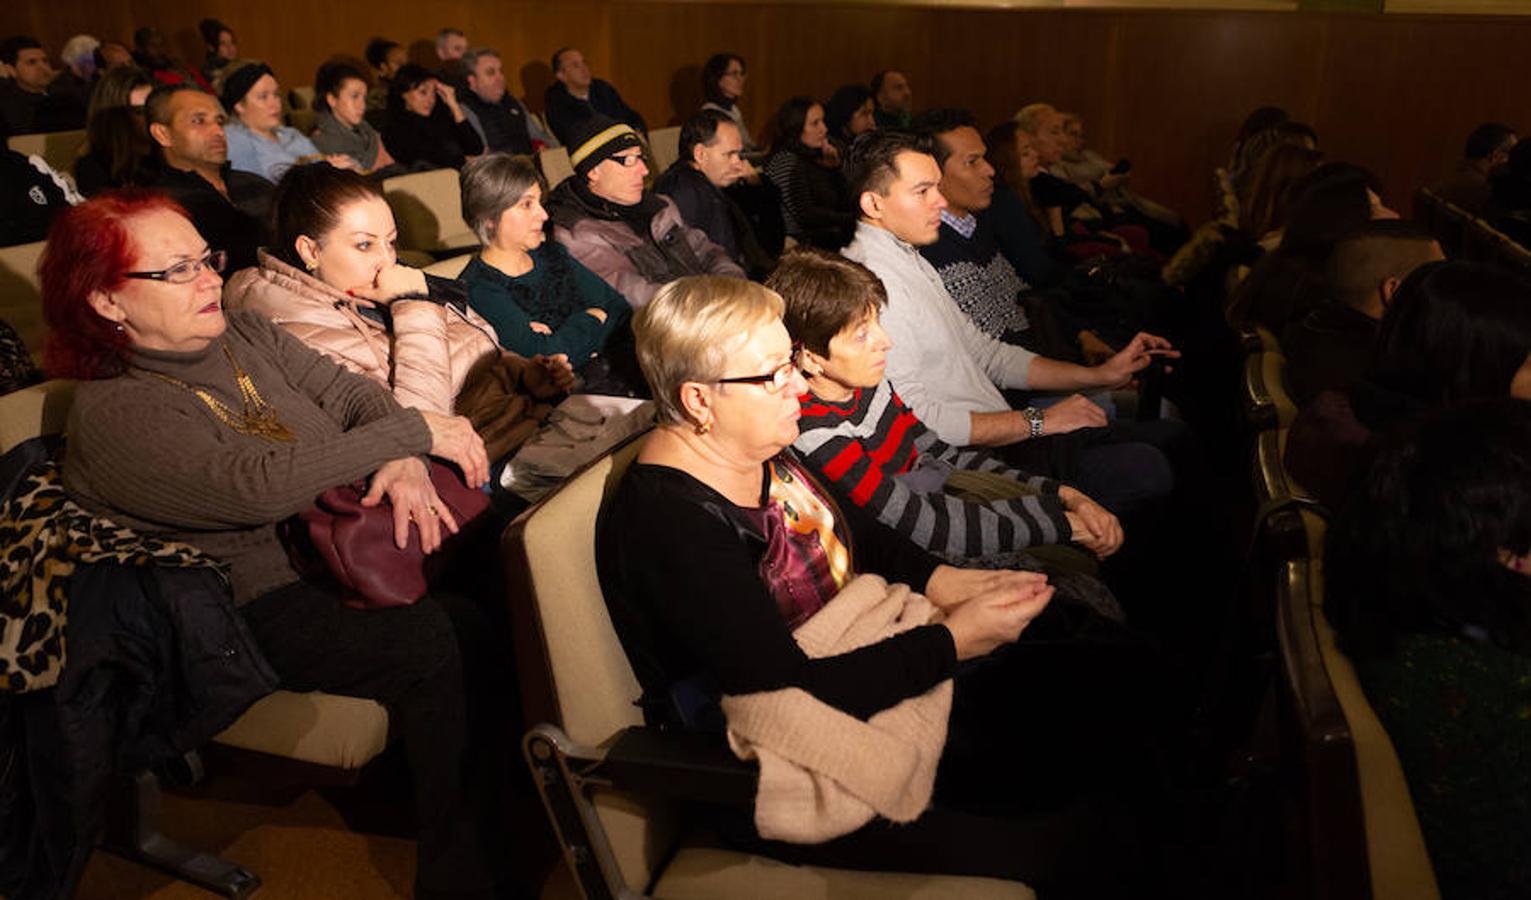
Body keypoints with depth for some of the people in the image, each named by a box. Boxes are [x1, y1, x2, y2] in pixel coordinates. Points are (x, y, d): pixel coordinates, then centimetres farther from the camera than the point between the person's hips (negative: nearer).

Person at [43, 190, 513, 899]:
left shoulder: (243, 334, 12)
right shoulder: (113, 414, -11)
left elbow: (346, 391, 6)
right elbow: (259, 486, -26)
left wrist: (403, 463, -17)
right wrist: (413, 432, -24)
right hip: (268, 603, -7)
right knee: (436, 640, -31)